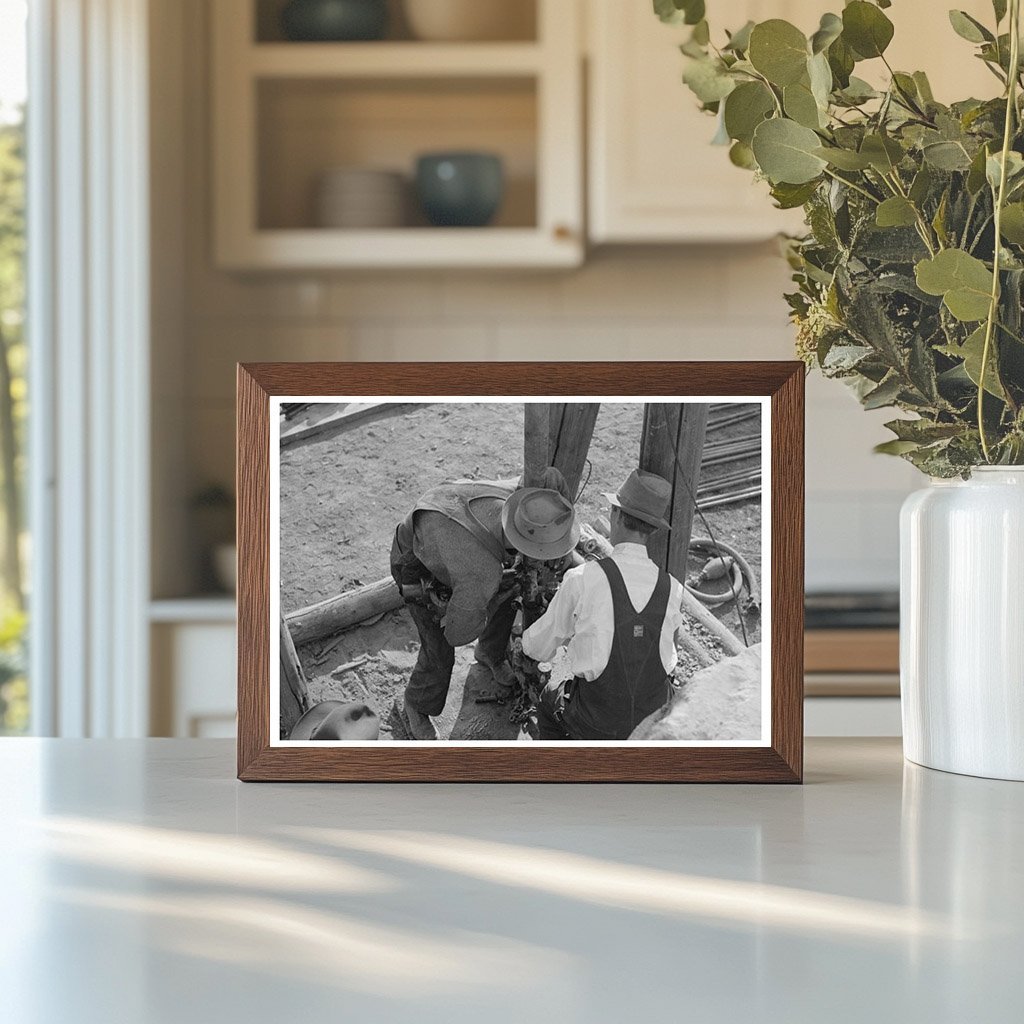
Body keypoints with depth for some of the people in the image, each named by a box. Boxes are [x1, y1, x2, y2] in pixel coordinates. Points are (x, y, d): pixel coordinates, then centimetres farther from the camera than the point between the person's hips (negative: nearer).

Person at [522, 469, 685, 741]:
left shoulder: (581, 580, -16)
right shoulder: (672, 590, -8)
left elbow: (539, 648, -2)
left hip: (597, 725, -2)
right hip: (656, 721, 2)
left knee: (551, 697, 33)